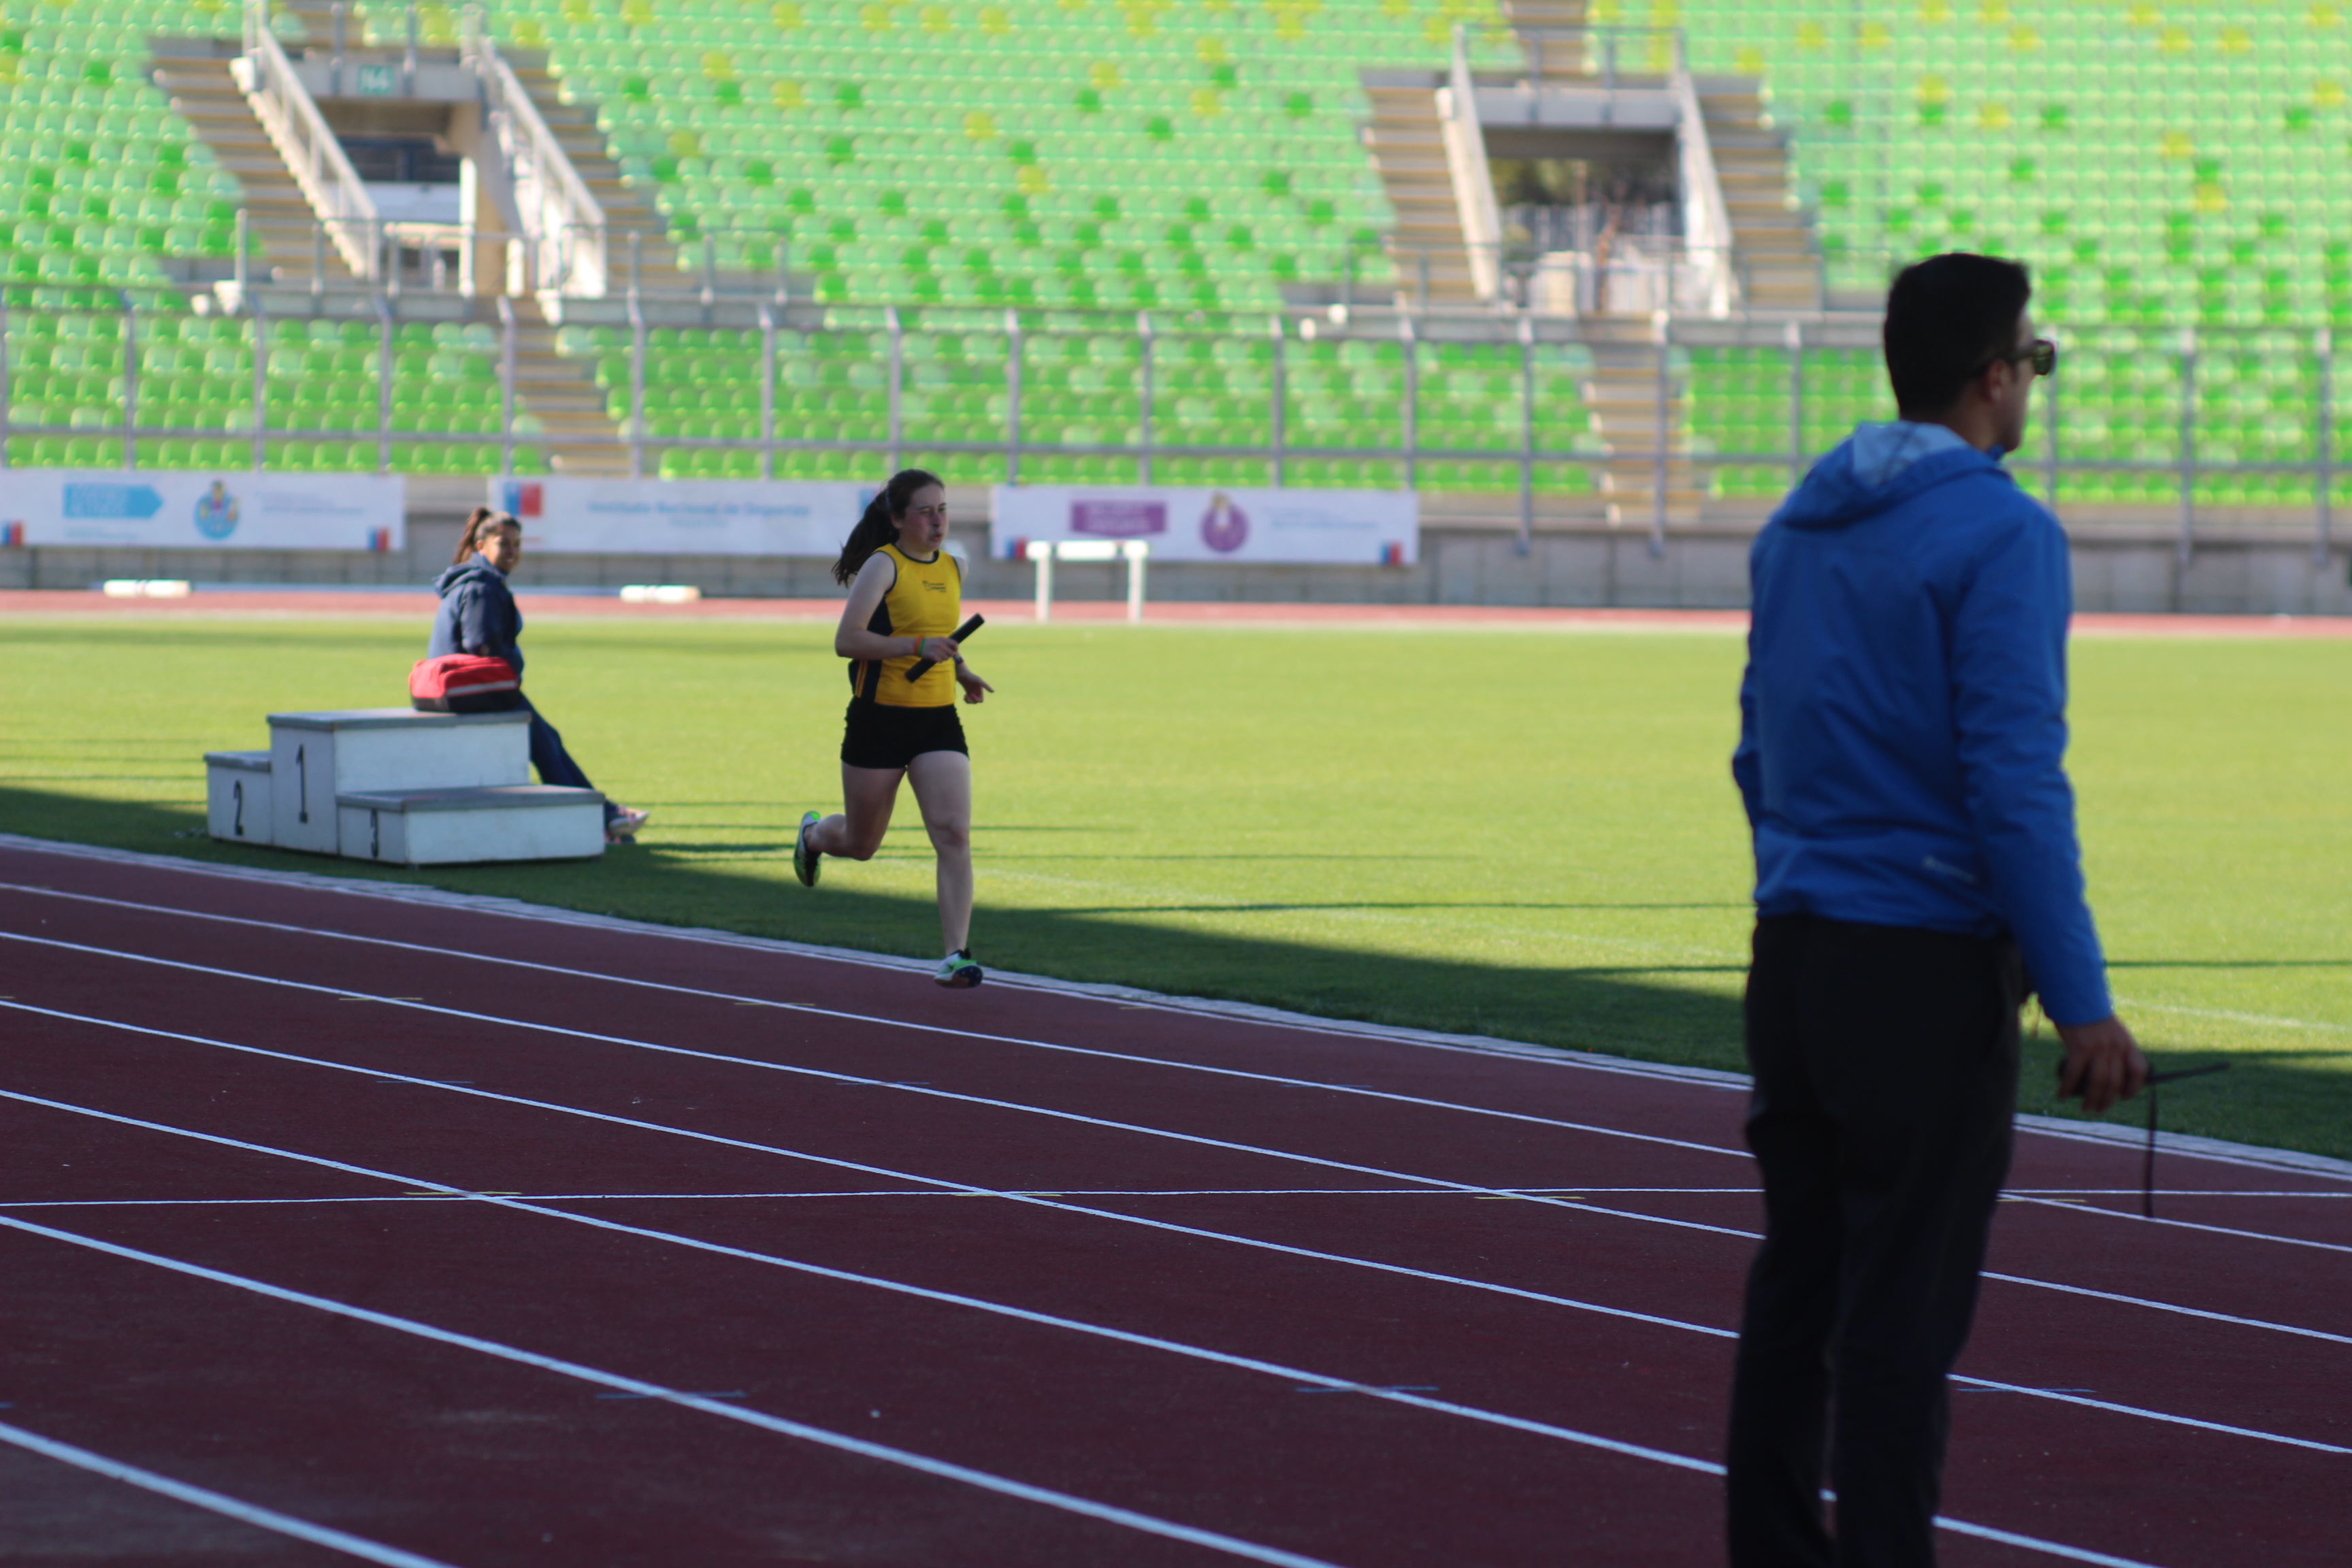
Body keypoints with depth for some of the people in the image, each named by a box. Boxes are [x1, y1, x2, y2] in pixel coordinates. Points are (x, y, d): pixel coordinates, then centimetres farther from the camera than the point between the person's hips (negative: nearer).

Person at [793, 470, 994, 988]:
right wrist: (917, 647, -26)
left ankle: (956, 954, -16)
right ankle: (814, 835, 49)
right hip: (880, 718, -4)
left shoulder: (952, 568, 9)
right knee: (861, 845, 12)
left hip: (938, 721, 4)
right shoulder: (883, 566, -10)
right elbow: (847, 640, -19)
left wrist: (960, 669, 12)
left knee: (954, 834, -14)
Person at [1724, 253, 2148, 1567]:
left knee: (1798, 1282, 12)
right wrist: (2081, 1002, -16)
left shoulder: (1799, 528, 11)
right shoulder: (2001, 536, -13)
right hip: (1929, 965, -7)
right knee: (1905, 1305, -4)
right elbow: (2015, 785, -18)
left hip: (1796, 958, 7)